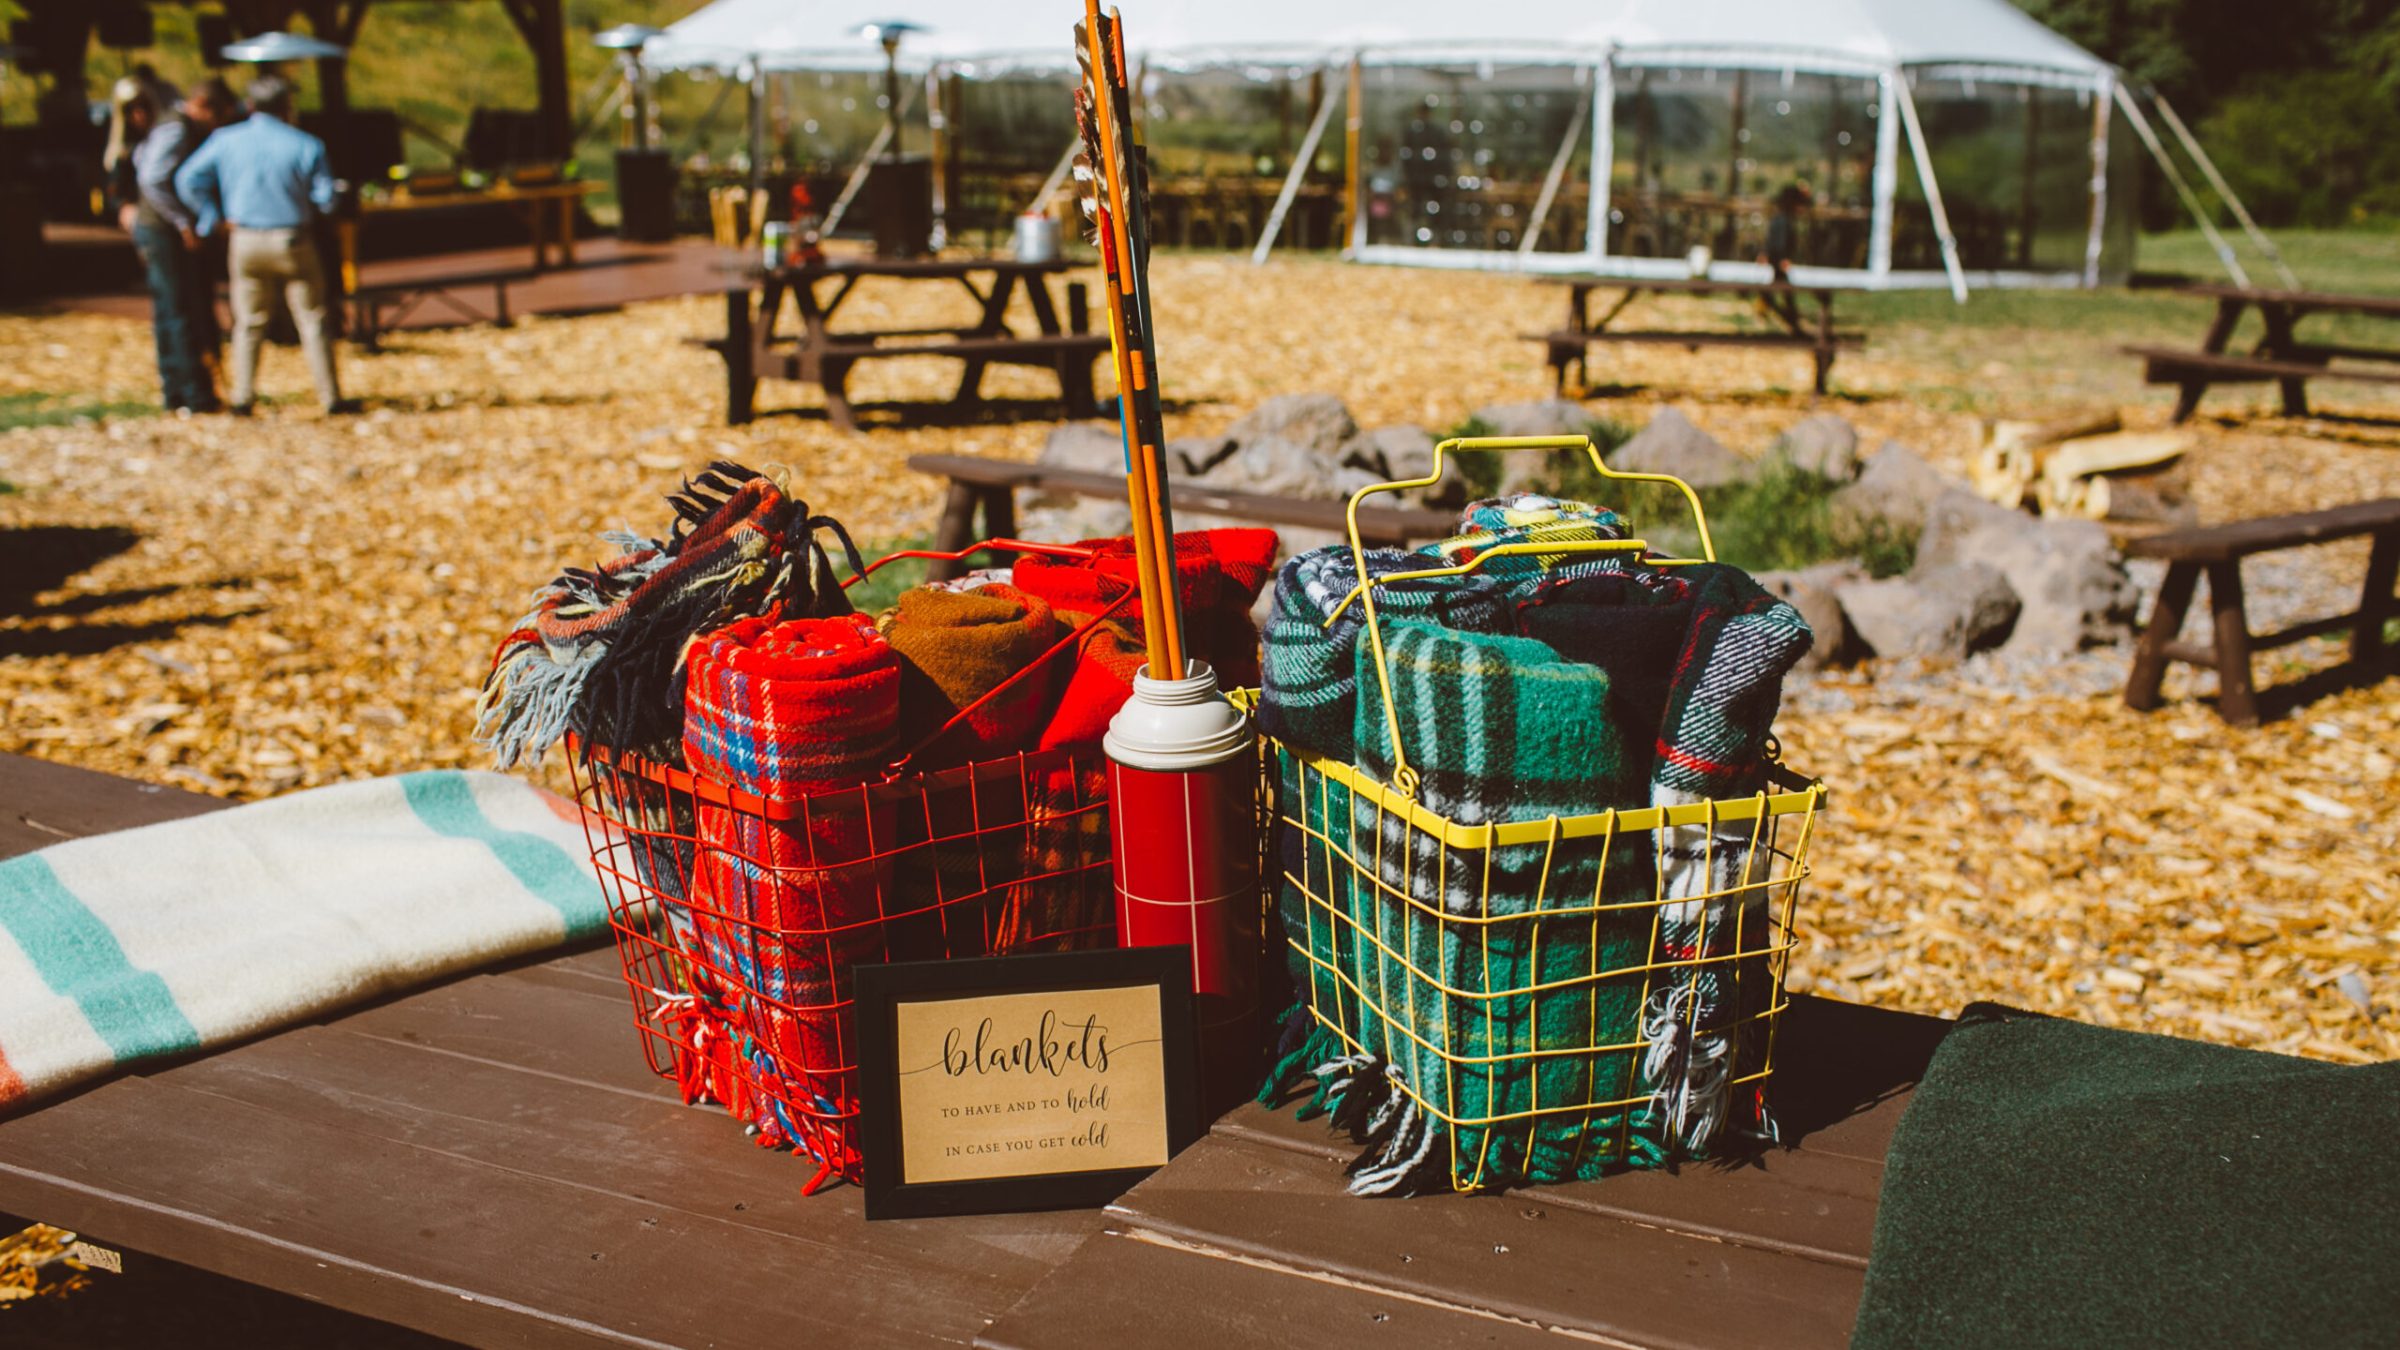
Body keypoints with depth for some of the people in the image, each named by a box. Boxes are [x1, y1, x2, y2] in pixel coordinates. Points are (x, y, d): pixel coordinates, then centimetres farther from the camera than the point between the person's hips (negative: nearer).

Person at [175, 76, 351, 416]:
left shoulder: (225, 141, 0)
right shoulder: (306, 146, -8)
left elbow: (188, 179, -3)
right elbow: (325, 199, -9)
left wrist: (216, 217, 2)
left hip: (246, 243, 3)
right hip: (294, 243, -3)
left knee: (249, 323, 12)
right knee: (313, 321, 5)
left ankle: (242, 397, 9)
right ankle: (330, 397, 6)